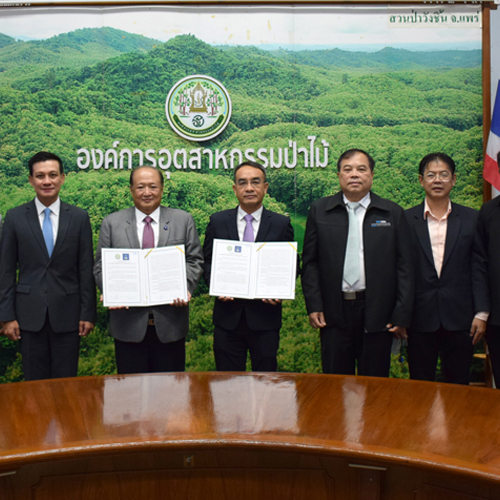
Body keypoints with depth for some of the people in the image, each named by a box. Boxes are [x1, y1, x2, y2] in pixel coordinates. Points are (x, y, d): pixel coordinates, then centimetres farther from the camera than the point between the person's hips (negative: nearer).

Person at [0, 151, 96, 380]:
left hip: (67, 314, 0)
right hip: (30, 314, 0)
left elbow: (86, 269, 2)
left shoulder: (79, 217, 2)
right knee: (35, 382, 7)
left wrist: (88, 314, -1)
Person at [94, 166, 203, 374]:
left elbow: (194, 260, 5)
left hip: (170, 324, 0)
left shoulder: (183, 220, 8)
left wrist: (185, 287, -13)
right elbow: (101, 266, 6)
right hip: (128, 323, 0)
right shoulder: (112, 223, 8)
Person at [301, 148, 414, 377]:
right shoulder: (320, 210, 7)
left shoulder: (393, 213, 5)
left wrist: (402, 315, -2)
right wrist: (313, 306, -1)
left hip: (377, 313, 0)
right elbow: (310, 262, 7)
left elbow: (404, 268, 3)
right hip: (335, 312, 1)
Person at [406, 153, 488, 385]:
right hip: (420, 319, 0)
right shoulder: (406, 220, 2)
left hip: (459, 319, 1)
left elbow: (478, 269, 4)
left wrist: (481, 313, -1)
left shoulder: (471, 219, 5)